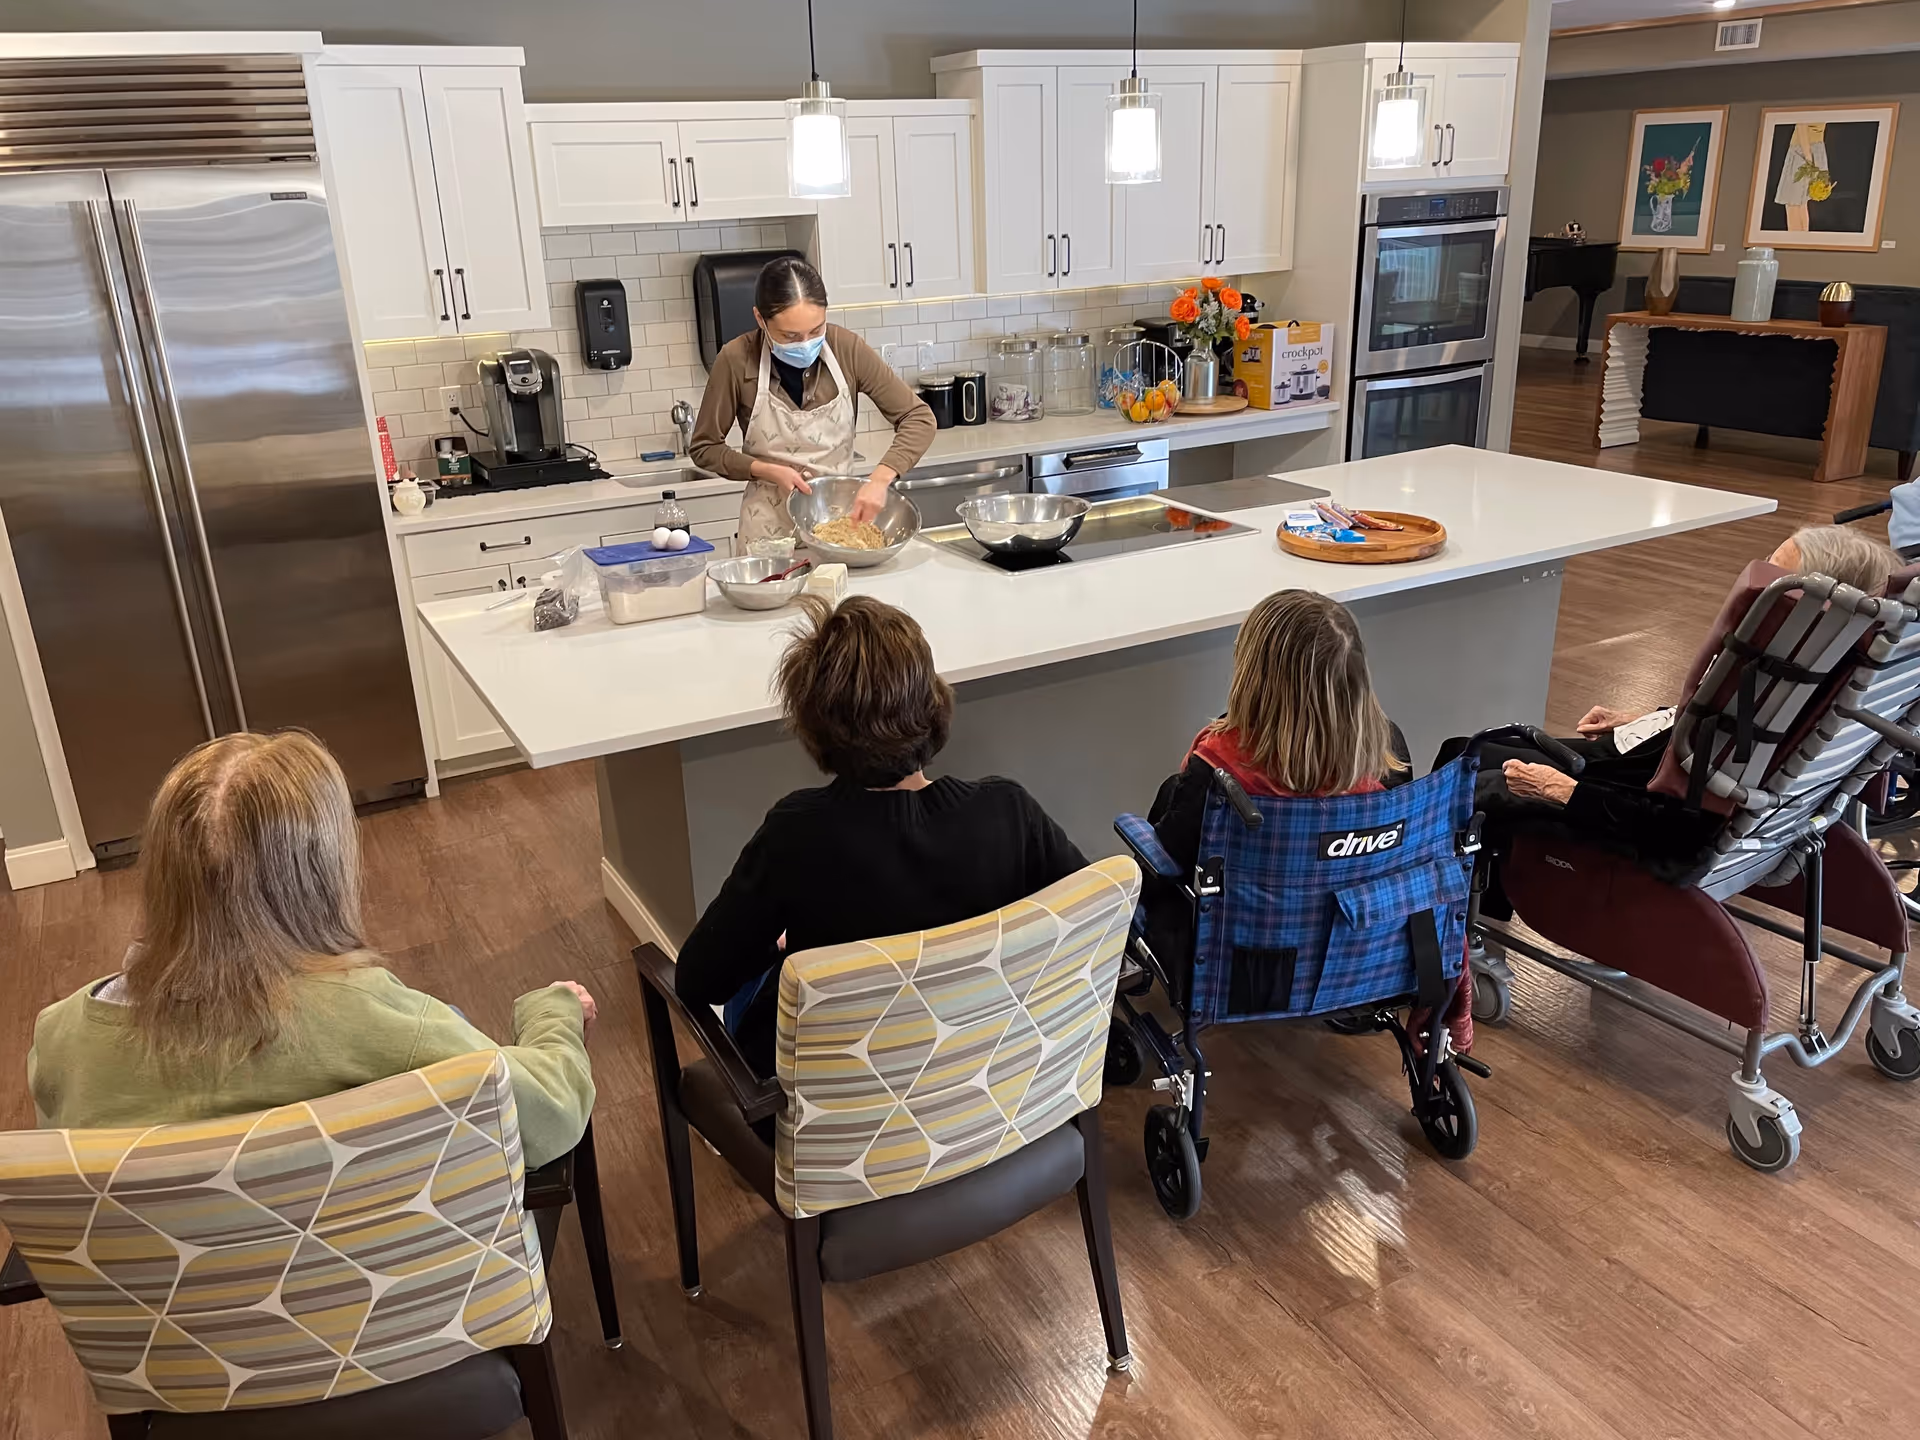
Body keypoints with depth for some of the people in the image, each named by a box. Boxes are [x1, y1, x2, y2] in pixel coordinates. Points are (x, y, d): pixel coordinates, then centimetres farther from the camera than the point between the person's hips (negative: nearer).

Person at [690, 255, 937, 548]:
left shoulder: (846, 348, -11)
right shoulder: (737, 359, -14)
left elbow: (919, 418, -9)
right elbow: (704, 448, -2)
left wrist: (880, 478, -24)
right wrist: (768, 471, -17)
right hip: (772, 529, -1)